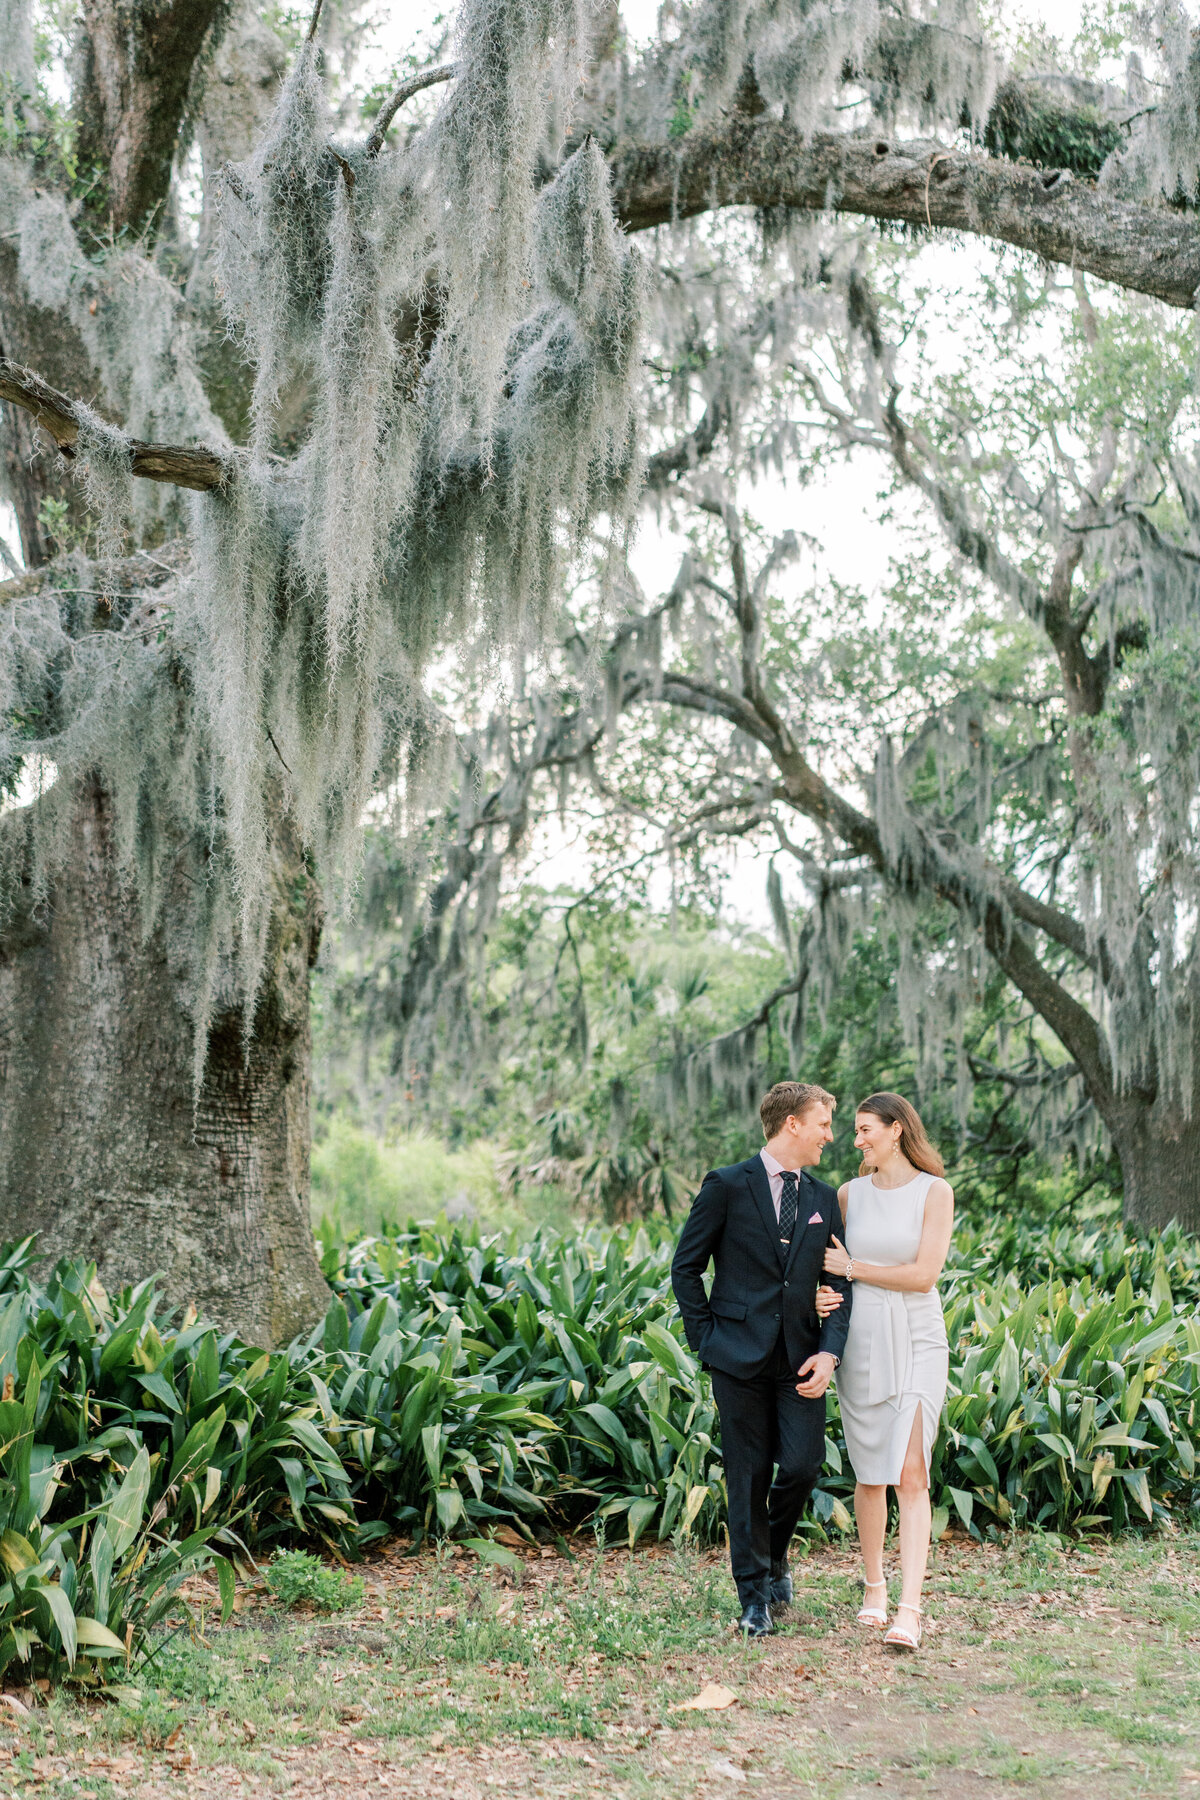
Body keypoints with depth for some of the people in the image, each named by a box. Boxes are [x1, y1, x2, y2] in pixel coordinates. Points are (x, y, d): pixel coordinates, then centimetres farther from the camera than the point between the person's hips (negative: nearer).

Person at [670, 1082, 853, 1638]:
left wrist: (830, 1351, -4)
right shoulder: (727, 1186, -3)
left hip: (802, 1360, 3)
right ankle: (754, 1594, 17)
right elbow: (685, 1267, 2)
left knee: (802, 1464, -6)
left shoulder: (824, 1199, 11)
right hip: (741, 1357, -3)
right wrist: (706, 1337, -3)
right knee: (749, 1476, 2)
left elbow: (840, 1281, 10)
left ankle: (775, 1556, 23)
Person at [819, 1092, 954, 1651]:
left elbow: (925, 1274, -12)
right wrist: (819, 1292, -4)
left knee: (910, 1473, -12)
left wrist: (852, 1268, -8)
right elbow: (820, 1257, 18)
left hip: (916, 1343, -3)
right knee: (870, 1474, 9)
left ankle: (909, 1610, -14)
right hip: (860, 1343, 3)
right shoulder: (850, 1194, 7)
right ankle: (873, 1585, 27)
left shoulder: (935, 1191, -5)